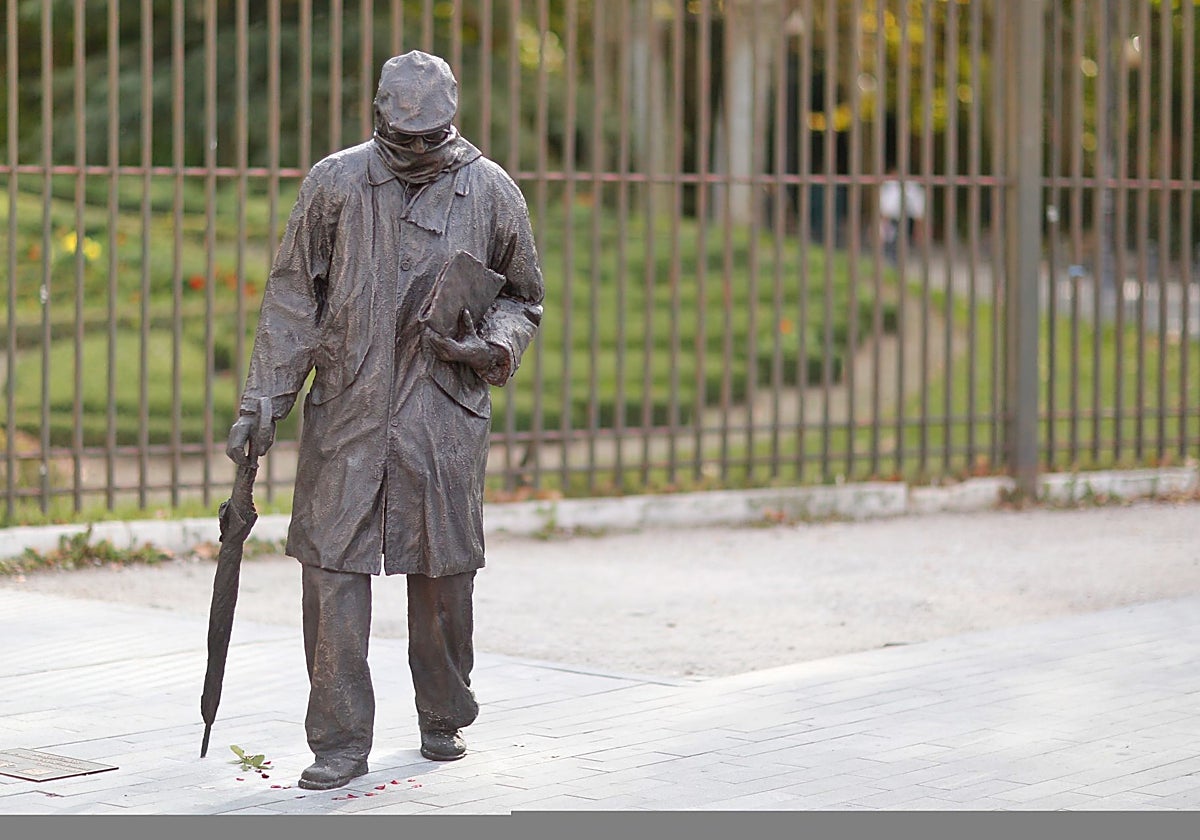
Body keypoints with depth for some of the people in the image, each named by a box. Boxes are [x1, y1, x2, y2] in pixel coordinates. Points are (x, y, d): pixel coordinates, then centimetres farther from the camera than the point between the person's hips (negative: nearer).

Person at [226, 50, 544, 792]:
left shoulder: (491, 192, 2)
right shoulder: (335, 184, 1)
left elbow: (523, 299, 14)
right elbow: (292, 299, 4)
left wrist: (492, 347, -8)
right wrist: (262, 404, 0)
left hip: (445, 416, 0)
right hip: (346, 412, 0)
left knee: (444, 574, 7)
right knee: (332, 570, -5)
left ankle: (444, 720, 27)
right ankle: (341, 742, 2)